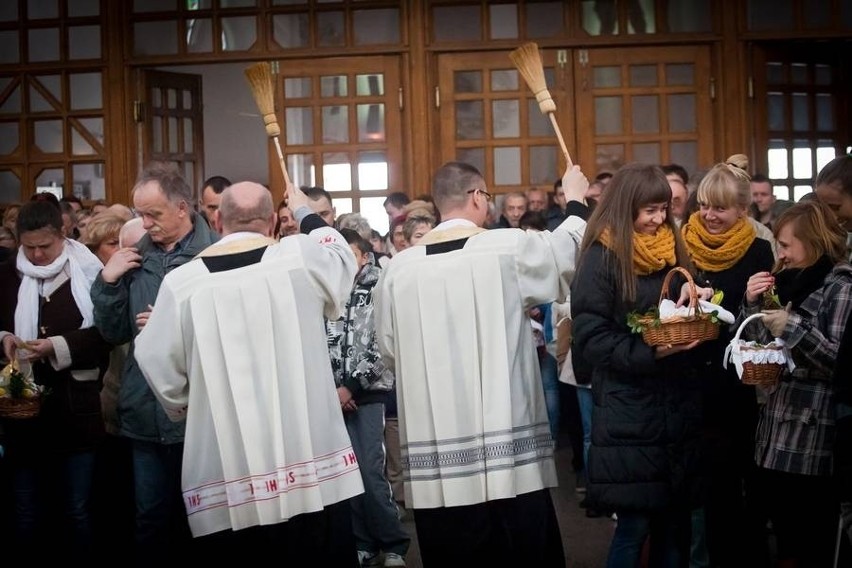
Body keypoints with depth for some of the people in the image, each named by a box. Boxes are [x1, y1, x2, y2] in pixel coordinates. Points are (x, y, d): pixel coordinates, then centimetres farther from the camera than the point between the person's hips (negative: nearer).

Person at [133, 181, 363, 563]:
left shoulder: (182, 281, -3)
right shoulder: (301, 256, -3)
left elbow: (158, 364, 3)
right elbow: (342, 259, 20)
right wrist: (305, 213, 38)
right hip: (311, 468, 0)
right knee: (323, 554, 10)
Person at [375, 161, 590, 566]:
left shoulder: (399, 268, 1)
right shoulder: (508, 248, -5)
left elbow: (389, 350, 10)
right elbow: (568, 249, 14)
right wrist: (575, 201, 33)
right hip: (508, 453, -2)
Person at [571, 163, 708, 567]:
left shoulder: (671, 250, 11)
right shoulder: (601, 258, -8)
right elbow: (591, 340, -13)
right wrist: (650, 352, -25)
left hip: (677, 406, 6)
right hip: (628, 413, -6)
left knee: (675, 522, 9)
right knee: (635, 525, -3)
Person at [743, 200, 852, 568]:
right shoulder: (793, 281, 14)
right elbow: (759, 345, 17)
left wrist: (794, 328, -24)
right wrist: (752, 303, 3)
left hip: (813, 438, -8)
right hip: (776, 433, 8)